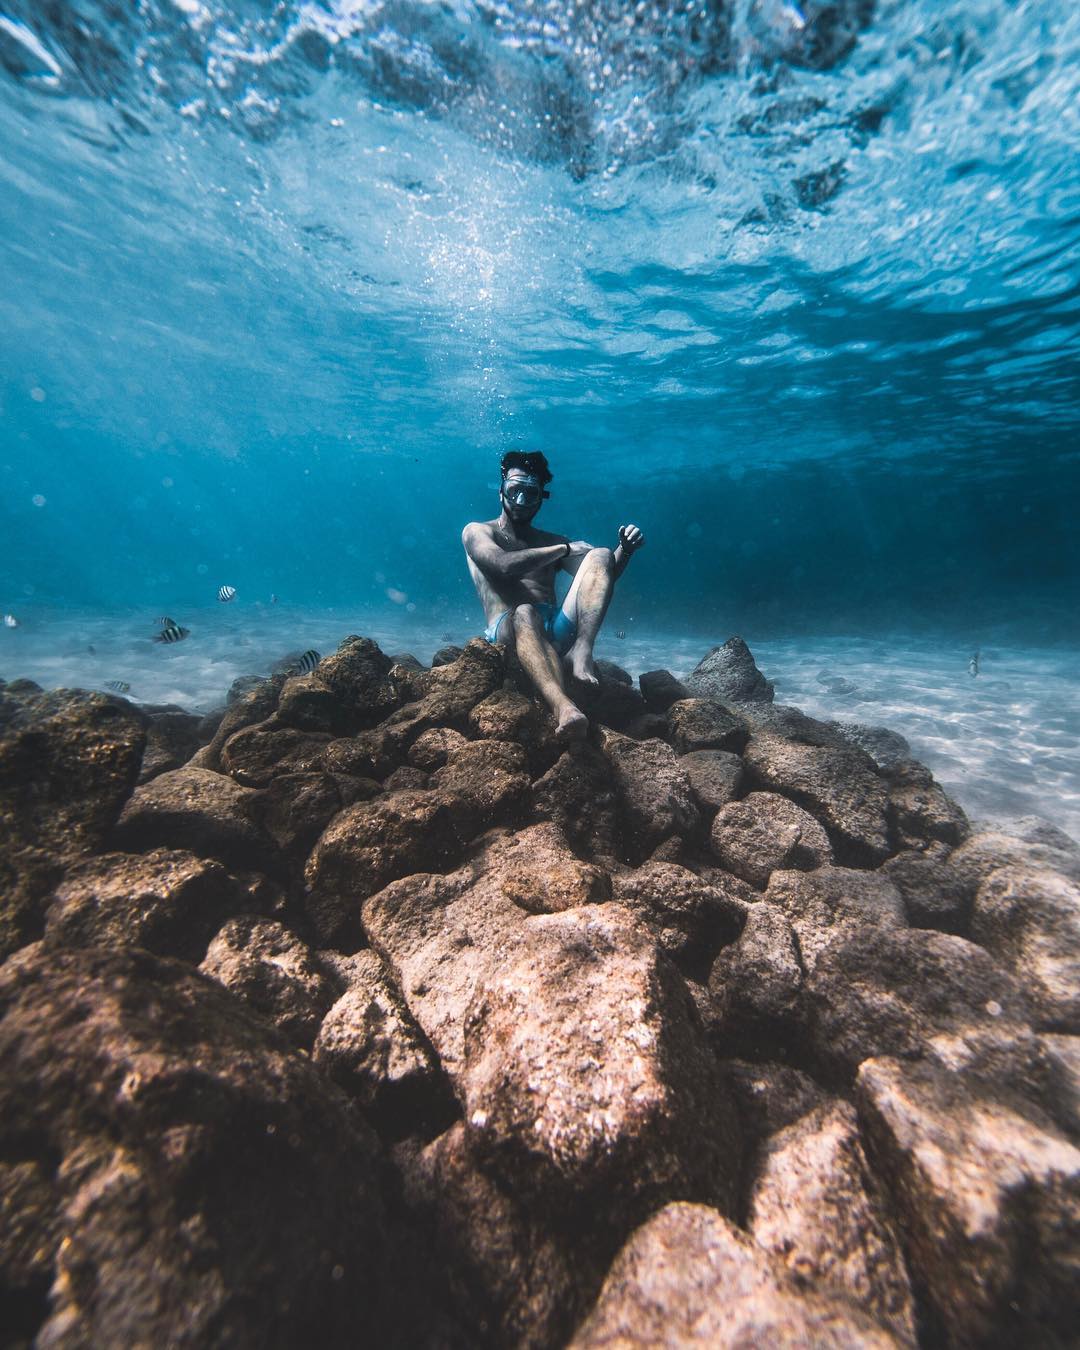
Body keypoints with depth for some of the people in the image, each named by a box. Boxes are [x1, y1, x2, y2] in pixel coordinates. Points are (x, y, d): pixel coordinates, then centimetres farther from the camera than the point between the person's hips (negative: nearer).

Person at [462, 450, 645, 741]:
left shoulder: (552, 542, 26)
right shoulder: (477, 532, 14)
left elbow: (601, 576, 14)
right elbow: (503, 566, -10)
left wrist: (625, 550, -6)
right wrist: (564, 549, -4)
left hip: (557, 628, 5)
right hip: (508, 628, -4)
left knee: (601, 555, -12)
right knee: (525, 612, -40)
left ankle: (580, 651, -33)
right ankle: (563, 707, -63)